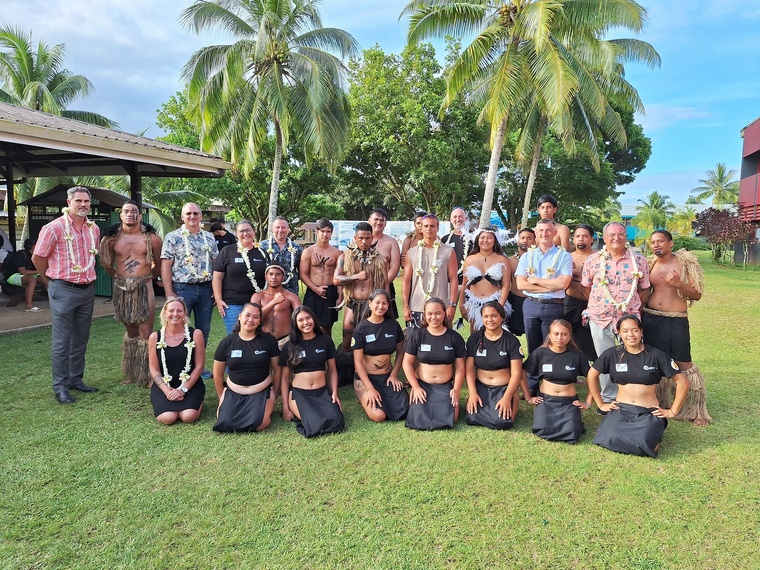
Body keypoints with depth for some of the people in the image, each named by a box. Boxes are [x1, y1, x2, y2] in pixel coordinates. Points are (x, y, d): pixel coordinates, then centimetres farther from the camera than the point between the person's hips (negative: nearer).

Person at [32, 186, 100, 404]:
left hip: (87, 290, 6)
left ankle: (76, 380, 25)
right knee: (61, 341, 0)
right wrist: (53, 280, 5)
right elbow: (37, 258, -4)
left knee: (81, 339, 14)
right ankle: (60, 386, 8)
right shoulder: (54, 228, -11)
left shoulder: (94, 229, 7)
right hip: (63, 290, -6)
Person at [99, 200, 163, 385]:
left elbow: (159, 264, 7)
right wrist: (118, 277, 12)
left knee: (145, 333, -4)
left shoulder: (151, 237, -3)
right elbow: (106, 263, 16)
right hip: (122, 288, 3)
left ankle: (146, 376, 4)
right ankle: (131, 374, 23)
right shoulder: (112, 237, 3)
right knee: (130, 332, 13)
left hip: (144, 287, -3)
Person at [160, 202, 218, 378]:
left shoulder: (209, 237, 10)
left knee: (204, 329, 10)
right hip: (182, 289, -4)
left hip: (205, 289, 4)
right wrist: (169, 293, -12)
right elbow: (165, 266, -6)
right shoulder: (173, 237, -2)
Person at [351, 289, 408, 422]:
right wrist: (370, 388, -17)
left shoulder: (394, 325, 0)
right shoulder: (361, 329, -10)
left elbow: (400, 352, 11)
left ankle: (384, 399, 11)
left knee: (405, 411, -19)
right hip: (366, 377, -3)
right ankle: (366, 399, 8)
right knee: (378, 416, -25)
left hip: (387, 376, 3)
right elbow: (358, 362, -10)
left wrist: (394, 374, -3)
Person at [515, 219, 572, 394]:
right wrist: (550, 287, -10)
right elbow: (521, 284, -4)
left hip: (553, 306, -3)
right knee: (533, 347, 9)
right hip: (530, 305, 3)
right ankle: (532, 385, 18)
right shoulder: (527, 256, 7)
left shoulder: (563, 256, -1)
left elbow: (563, 283, -14)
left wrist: (535, 280, -8)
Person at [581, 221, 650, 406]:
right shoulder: (593, 260, 1)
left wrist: (636, 310, 2)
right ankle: (608, 399, 22)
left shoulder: (639, 260, 2)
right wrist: (597, 305, 5)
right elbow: (586, 288, 9)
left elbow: (643, 289, 8)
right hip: (600, 319, 0)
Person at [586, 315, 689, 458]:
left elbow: (682, 382, 0)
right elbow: (592, 376, 10)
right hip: (621, 409, 2)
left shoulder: (656, 355, -4)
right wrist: (601, 404, 8)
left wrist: (673, 411, -1)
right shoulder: (612, 354, -1)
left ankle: (653, 433, 9)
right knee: (609, 439, -26)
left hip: (649, 412, -1)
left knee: (643, 444, -29)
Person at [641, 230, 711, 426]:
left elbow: (697, 294, -5)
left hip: (676, 320, -3)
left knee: (683, 363, -3)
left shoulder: (685, 262, -4)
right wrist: (638, 316, 8)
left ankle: (696, 410, 10)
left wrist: (678, 283, -21)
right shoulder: (650, 264, 7)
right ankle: (657, 404, 23)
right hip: (650, 318, 4)